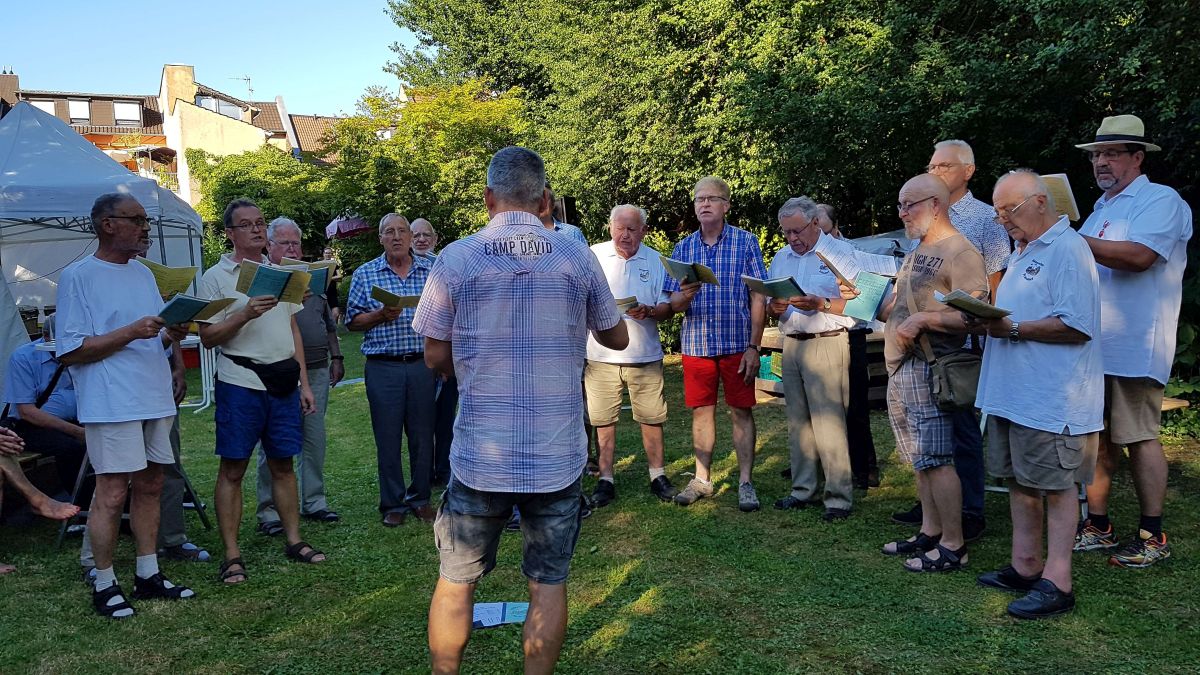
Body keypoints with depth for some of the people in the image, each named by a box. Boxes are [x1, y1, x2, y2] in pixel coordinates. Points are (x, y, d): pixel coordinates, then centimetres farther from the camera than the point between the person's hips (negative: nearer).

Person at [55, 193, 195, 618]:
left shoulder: (144, 274, 16)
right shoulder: (79, 276, -7)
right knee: (113, 493, -5)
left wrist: (170, 335, -1)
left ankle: (148, 574, 21)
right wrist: (131, 332, -20)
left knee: (150, 485, 11)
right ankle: (104, 586, 8)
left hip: (155, 399, 7)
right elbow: (69, 351, -12)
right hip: (112, 404, -7)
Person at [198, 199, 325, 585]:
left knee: (283, 464, 11)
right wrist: (246, 313, -22)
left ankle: (294, 540, 20)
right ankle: (232, 555, 7)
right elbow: (208, 337, -6)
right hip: (240, 383, -4)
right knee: (232, 469, 0)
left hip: (284, 383, 5)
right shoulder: (216, 277, -1)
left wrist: (304, 383, 13)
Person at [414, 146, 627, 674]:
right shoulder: (578, 259, -4)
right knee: (549, 582, 14)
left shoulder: (455, 259, -6)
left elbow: (435, 358, 2)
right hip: (557, 455, 1)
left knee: (455, 581, 16)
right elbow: (617, 339, 10)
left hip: (480, 456, 0)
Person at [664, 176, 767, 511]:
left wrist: (753, 347, -11)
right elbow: (674, 304, 6)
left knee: (741, 412, 3)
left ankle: (745, 482, 12)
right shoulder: (682, 249, 7)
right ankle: (701, 479, 21)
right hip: (696, 344, 3)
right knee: (701, 411, 9)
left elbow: (758, 298, -4)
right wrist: (684, 295, -19)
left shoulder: (745, 242, -1)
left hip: (737, 343, -3)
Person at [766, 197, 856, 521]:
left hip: (828, 345, -6)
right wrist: (775, 308, -4)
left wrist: (820, 304, -21)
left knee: (828, 423, -9)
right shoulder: (781, 258, 17)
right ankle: (803, 489, 18)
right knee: (797, 421, 9)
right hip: (792, 345, 6)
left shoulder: (842, 252, -2)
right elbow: (771, 308, 19)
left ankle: (839, 496, -2)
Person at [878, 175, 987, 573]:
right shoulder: (917, 253, 21)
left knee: (936, 459, -5)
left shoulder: (960, 251, -10)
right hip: (901, 368, 9)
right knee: (921, 459, 14)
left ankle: (953, 547, 3)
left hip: (929, 369, -9)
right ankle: (930, 532, 24)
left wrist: (925, 318, -24)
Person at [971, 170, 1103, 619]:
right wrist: (988, 323, 5)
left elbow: (1077, 326, -21)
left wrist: (1012, 328, -23)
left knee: (1056, 486, -1)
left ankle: (1056, 582, 7)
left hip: (1053, 398, -9)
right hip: (1012, 393, 10)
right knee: (1019, 481, 14)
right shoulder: (1023, 252, 19)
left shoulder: (1067, 250, -12)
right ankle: (1024, 566, 24)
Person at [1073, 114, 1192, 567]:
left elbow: (1138, 256, -22)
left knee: (1139, 439, -1)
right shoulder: (1101, 209, 21)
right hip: (1090, 345, 8)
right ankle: (1098, 528, 18)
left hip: (1133, 349, -8)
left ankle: (1152, 537, 9)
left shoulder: (1161, 200, -5)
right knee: (1096, 439, 10)